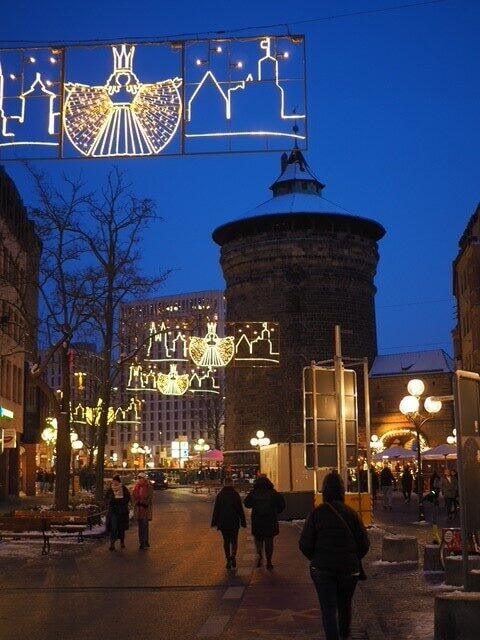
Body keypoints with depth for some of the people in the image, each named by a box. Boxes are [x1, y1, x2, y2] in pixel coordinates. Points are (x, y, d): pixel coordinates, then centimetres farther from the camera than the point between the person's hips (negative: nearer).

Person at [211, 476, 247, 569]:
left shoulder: (219, 495, 0)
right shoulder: (235, 494, -6)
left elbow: (216, 510, 2)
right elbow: (240, 509, -4)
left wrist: (214, 522, 7)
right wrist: (243, 521, 3)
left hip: (223, 522, 1)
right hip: (234, 522, -1)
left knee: (226, 541, 11)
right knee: (234, 540, 8)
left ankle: (228, 560, 8)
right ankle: (233, 555, -16)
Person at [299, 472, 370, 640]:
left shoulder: (317, 513, -11)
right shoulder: (351, 513, -7)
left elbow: (305, 544, -11)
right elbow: (364, 543, -4)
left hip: (322, 569, -3)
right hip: (349, 568, 3)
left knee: (328, 608, 2)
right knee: (345, 604, 25)